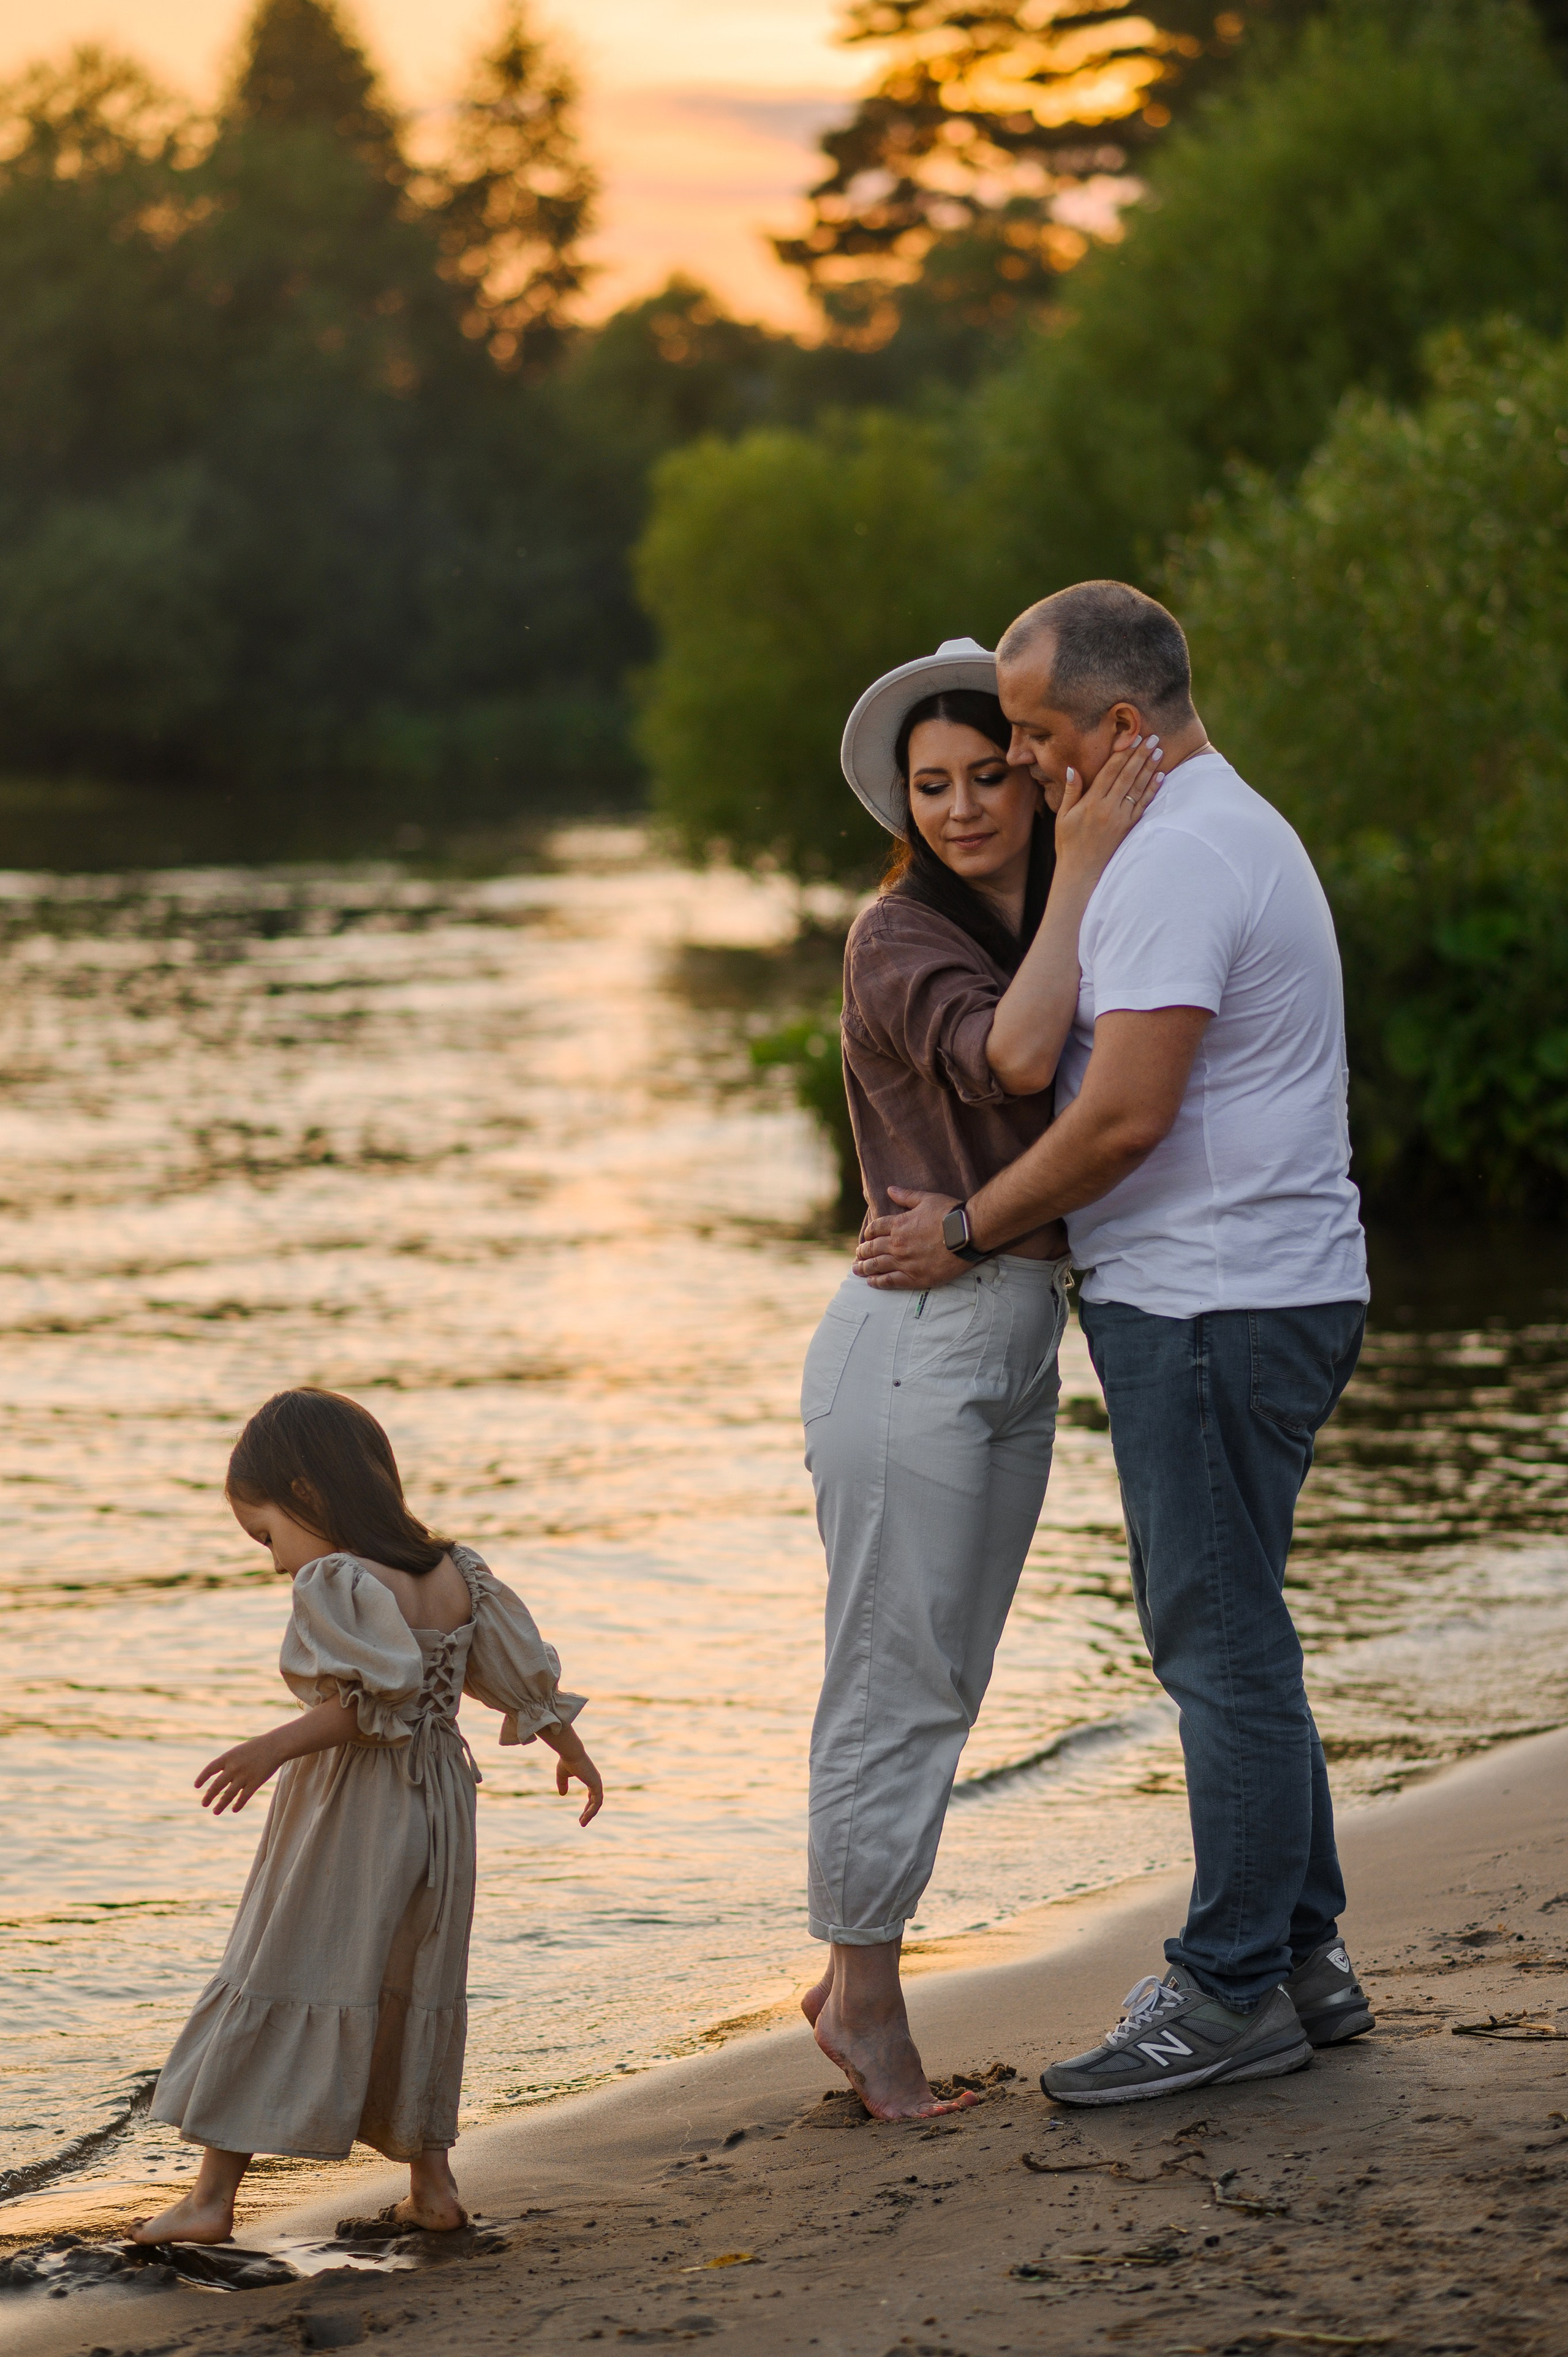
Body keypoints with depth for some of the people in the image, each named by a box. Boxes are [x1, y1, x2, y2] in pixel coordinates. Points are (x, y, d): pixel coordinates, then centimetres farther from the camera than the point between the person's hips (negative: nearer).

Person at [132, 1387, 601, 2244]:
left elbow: (372, 1700, -25)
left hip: (346, 1819, -7)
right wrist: (571, 1750, 28)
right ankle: (432, 2182, 17)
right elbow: (526, 1674, 14)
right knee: (416, 1989, 18)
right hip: (437, 1812, 7)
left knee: (272, 1988, -2)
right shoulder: (458, 1577, 8)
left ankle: (213, 2196, -1)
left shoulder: (334, 1584, -15)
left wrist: (275, 1748, -27)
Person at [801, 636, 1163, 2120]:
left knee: (945, 1680, 13)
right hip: (917, 1341, -8)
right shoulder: (900, 939, -10)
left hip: (1019, 1348, 8)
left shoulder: (1052, 925, 13)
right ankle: (866, 1993, 10)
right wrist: (1080, 875, -22)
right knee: (892, 1680, -1)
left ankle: (852, 1977, 23)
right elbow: (1009, 1056, -28)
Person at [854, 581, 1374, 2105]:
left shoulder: (1177, 862, -18)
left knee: (1221, 1640, -5)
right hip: (1243, 1293, 11)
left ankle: (1232, 1992, 2)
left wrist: (966, 1231, -11)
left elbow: (1125, 1117, -23)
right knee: (1218, 1634, 16)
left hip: (1217, 1307, -11)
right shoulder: (1225, 831, 18)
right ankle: (1302, 1960, 21)